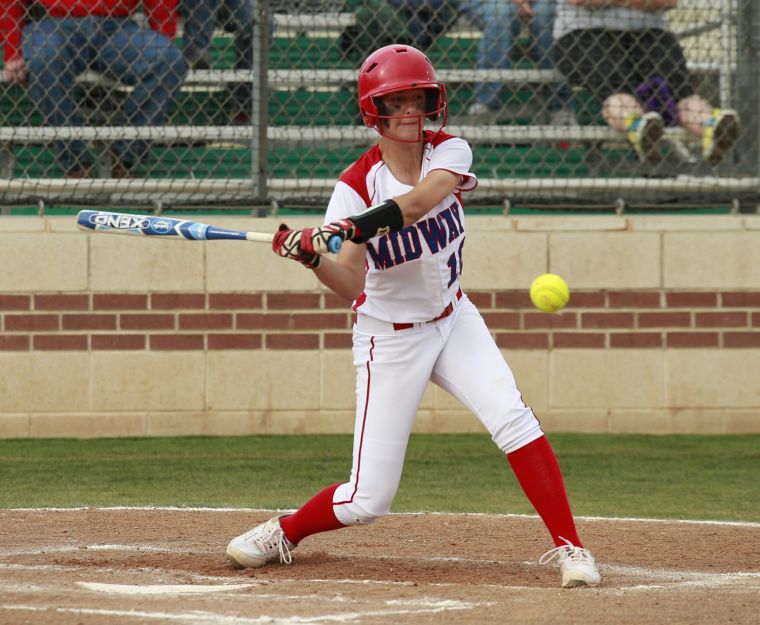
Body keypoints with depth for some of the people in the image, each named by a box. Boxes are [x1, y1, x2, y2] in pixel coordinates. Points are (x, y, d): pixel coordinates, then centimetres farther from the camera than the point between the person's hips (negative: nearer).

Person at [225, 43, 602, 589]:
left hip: (453, 319, 2)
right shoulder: (355, 187, -15)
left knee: (513, 420, -21)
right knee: (368, 499, -3)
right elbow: (351, 284, -25)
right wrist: (313, 258, -46)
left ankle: (570, 547, -13)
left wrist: (360, 225, -50)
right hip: (389, 339, -2)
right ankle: (285, 533, 25)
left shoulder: (449, 153, -10)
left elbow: (419, 199, -34)